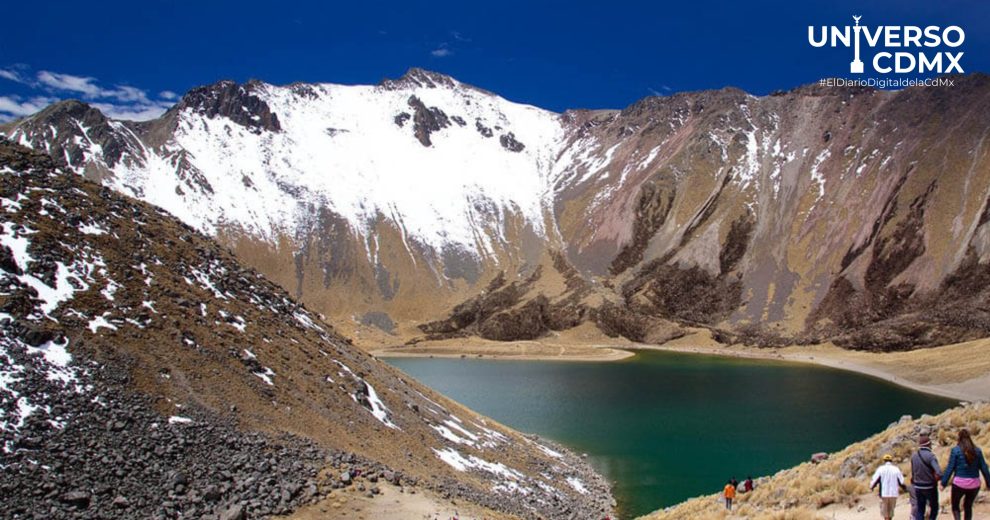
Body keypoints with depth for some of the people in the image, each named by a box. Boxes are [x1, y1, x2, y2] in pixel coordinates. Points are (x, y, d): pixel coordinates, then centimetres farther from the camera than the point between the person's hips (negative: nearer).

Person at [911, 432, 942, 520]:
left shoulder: (914, 456, 0)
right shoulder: (930, 456, -18)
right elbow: (939, 473, -26)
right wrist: (934, 481, -8)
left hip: (918, 487, 5)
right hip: (930, 487, -5)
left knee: (920, 510, 11)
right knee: (934, 508, 17)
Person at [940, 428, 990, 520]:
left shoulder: (955, 450, -7)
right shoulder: (977, 450, 2)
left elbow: (950, 468, -8)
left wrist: (943, 483, -3)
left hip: (959, 483, -3)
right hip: (974, 484, 3)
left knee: (955, 505, 15)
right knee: (968, 506, 21)